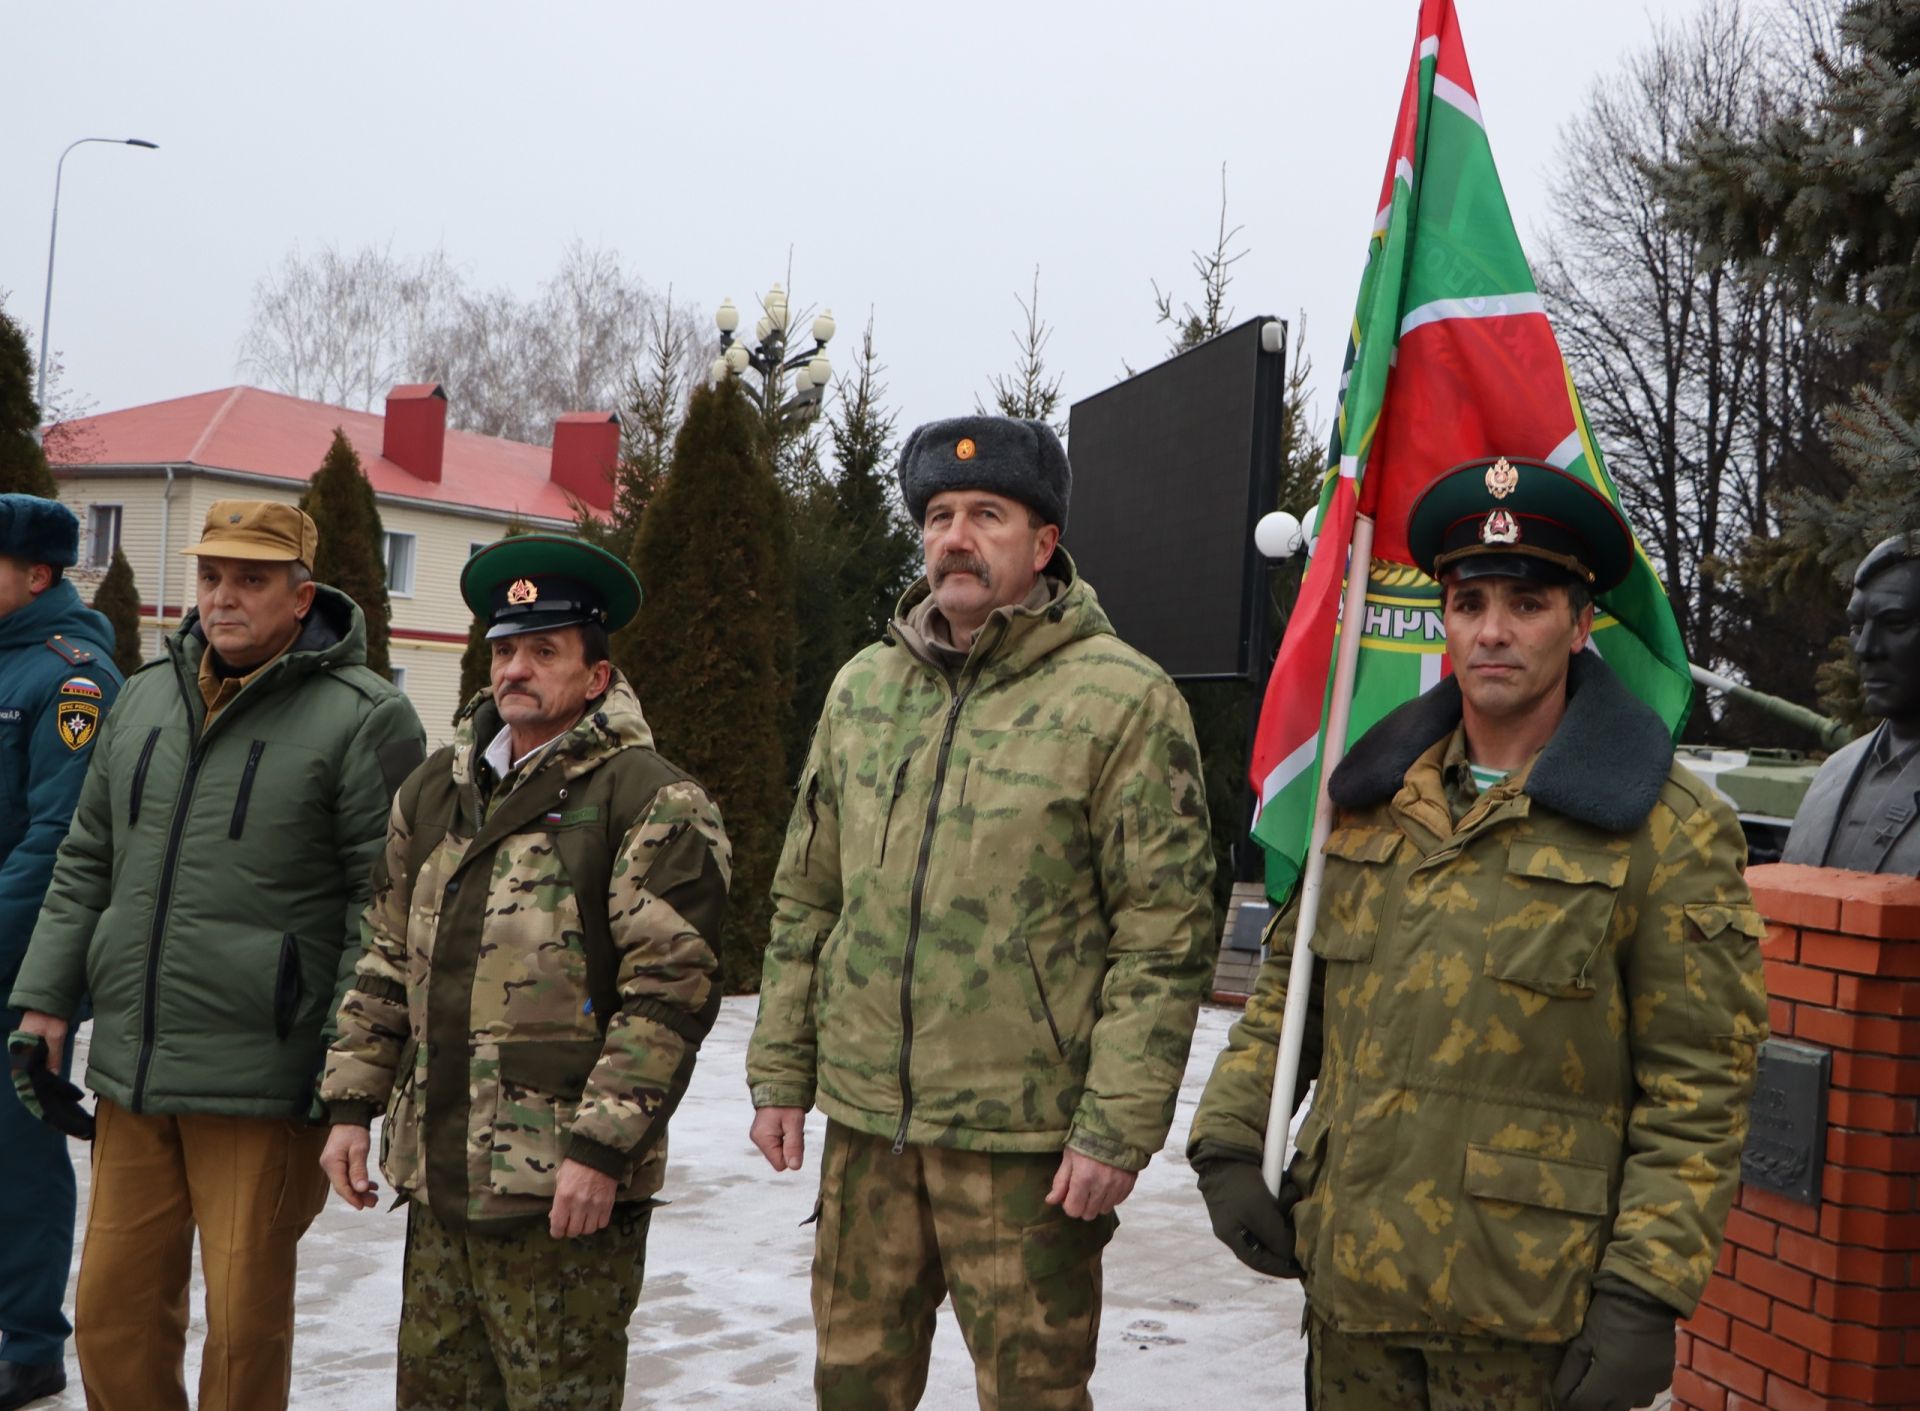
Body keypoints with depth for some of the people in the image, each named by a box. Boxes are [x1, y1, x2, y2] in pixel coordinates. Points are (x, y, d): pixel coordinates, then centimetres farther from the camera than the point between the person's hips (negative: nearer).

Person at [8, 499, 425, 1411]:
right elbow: (85, 864, 19)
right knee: (113, 1310, 14)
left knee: (244, 1323, 5)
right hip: (129, 1071, 6)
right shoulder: (145, 697, 13)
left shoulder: (362, 718, -8)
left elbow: (386, 903, -10)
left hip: (262, 1087, -6)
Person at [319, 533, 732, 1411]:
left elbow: (671, 992, -14)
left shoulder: (652, 802, -8)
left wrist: (602, 1147, -17)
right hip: (437, 1177, 7)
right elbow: (387, 964, 19)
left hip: (566, 1188, -7)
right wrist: (352, 1104, 12)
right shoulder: (434, 791, 14)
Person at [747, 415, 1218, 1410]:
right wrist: (780, 1073, 10)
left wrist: (1118, 1129, -14)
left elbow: (1165, 932, -11)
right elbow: (805, 901, 14)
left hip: (1026, 1140, -5)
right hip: (865, 1124, 5)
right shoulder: (862, 689, 9)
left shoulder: (1120, 698, -9)